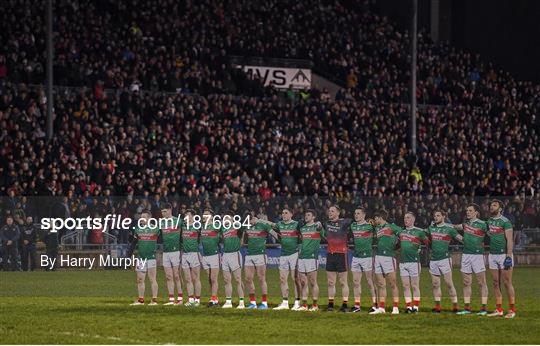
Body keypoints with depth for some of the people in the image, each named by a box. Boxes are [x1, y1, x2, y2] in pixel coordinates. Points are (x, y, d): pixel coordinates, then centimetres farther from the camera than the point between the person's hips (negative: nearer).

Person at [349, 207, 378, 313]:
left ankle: (374, 304, 1)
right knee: (356, 282, 5)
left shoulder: (369, 226, -7)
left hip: (367, 256, -6)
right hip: (356, 256, 6)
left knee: (370, 282, -3)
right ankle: (357, 305, 8)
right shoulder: (353, 226, 11)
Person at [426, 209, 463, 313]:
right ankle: (437, 306, 12)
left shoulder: (449, 228, -3)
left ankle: (455, 305, -4)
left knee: (449, 283, -7)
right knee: (435, 284, 6)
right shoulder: (431, 227, 11)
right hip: (433, 259, 5)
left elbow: (460, 238, -4)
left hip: (444, 258, -5)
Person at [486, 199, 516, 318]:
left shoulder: (505, 222, -10)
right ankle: (499, 310, 11)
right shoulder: (489, 221, 11)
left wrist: (509, 257, -19)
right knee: (496, 283, 7)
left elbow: (509, 240, -14)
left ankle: (512, 310, -1)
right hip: (492, 255, 7)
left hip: (504, 254, -7)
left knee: (507, 283, -6)